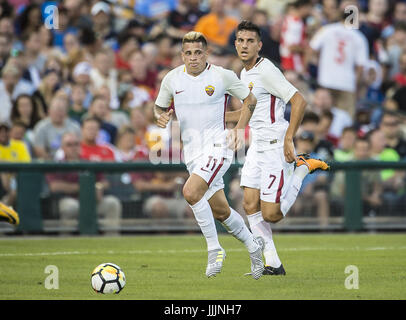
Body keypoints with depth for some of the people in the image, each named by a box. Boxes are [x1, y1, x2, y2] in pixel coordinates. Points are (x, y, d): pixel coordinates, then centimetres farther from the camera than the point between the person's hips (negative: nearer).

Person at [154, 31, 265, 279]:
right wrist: (161, 117, -8)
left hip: (217, 146, -5)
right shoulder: (172, 79, 2)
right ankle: (253, 246, 33)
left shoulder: (223, 76, -8)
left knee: (191, 192, -26)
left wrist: (238, 130, -6)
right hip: (192, 151, 5)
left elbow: (250, 100, 4)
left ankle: (215, 249, -14)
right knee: (220, 211, 10)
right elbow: (160, 107, 16)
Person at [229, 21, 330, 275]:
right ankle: (273, 264, 4)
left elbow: (299, 102, -20)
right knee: (250, 205, -3)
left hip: (276, 146, -8)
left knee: (270, 214, -8)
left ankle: (302, 169, 13)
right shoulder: (245, 74, 14)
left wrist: (288, 139, -23)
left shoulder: (266, 71, -14)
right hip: (257, 145, 8)